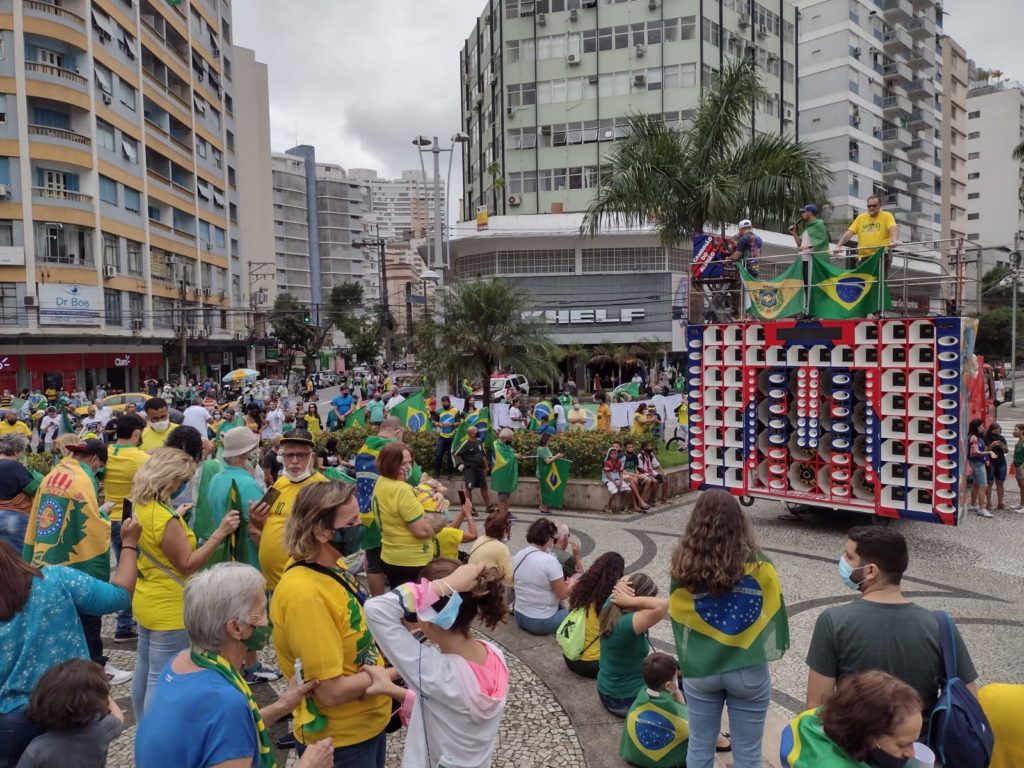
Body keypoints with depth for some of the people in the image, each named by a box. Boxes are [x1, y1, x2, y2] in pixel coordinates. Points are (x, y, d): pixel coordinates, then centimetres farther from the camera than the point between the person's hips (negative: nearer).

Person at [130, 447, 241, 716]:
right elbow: (187, 564, -21)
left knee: (144, 671, 21)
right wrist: (220, 533, -24)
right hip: (168, 609, -10)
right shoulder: (165, 519, -26)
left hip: (146, 602, 10)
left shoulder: (142, 505, 1)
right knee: (162, 680, 1)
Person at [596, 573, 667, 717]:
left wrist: (621, 586, -17)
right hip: (625, 701, -9)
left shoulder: (610, 607, -11)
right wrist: (630, 600, -36)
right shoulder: (627, 624, -35)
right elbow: (662, 605, -48)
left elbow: (626, 580, 5)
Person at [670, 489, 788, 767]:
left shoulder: (683, 565, -10)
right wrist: (774, 647, 14)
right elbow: (773, 610, -2)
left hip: (699, 671, 2)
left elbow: (678, 619, -2)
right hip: (748, 671, -1)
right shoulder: (756, 562, -15)